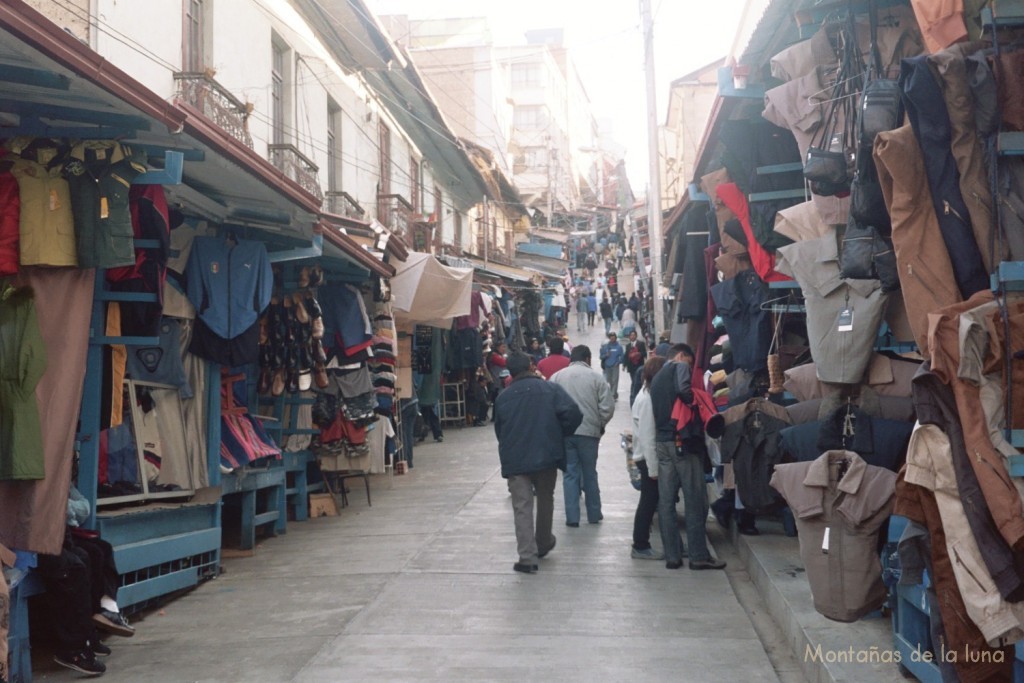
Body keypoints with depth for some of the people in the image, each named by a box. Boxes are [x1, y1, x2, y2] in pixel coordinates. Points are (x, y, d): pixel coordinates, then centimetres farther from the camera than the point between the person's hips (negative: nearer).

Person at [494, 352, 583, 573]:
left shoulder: (503, 397, 7)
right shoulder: (550, 389, -2)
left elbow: (498, 430, 14)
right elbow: (573, 414, -14)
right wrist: (560, 435, 3)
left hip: (514, 460, 1)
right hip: (546, 456, 0)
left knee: (521, 507, 1)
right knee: (545, 500, 20)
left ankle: (527, 557, -6)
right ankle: (543, 545, 36)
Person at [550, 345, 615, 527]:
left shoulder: (557, 376, 3)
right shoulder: (596, 376, -2)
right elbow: (608, 407, -6)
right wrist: (600, 425, 11)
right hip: (589, 431, -1)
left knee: (570, 473, 8)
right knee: (590, 473, 13)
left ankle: (572, 517, 5)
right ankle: (594, 514, 22)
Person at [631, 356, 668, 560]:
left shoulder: (648, 394, 10)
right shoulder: (648, 399, -19)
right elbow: (647, 436, -21)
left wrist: (654, 465, 11)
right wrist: (653, 468, -19)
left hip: (647, 457, 9)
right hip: (649, 458, -9)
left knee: (649, 502, 13)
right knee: (649, 502, -1)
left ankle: (641, 545, 19)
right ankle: (640, 547, 7)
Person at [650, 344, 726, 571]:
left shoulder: (657, 377, 20)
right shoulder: (681, 367, -1)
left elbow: (656, 410, 17)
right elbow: (683, 389, -22)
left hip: (662, 441, 7)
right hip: (683, 439, -7)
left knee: (666, 501, 4)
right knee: (695, 500, -1)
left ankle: (672, 556, 6)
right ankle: (699, 555, 1)